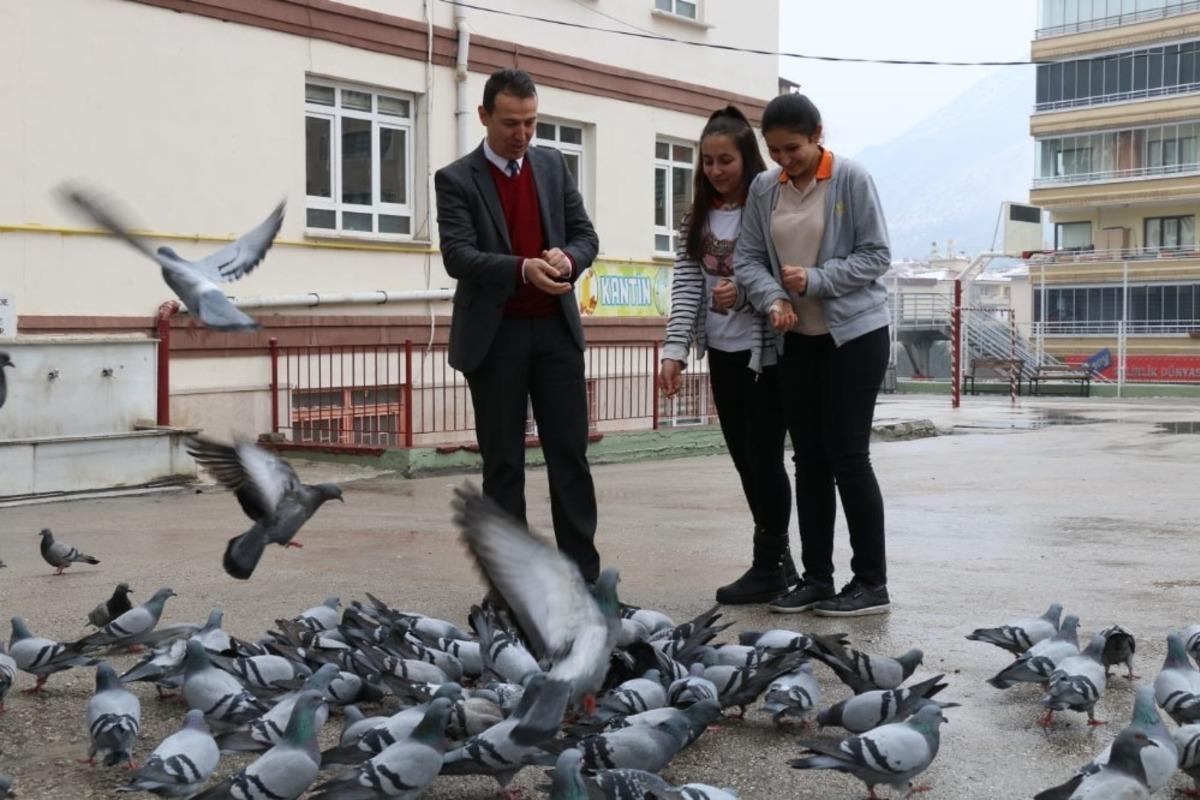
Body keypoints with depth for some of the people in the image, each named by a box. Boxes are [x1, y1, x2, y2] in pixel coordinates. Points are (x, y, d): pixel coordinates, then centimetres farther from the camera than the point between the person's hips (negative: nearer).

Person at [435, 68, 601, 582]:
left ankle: (584, 574, 11)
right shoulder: (456, 180, -3)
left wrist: (567, 258, -15)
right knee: (503, 463, 4)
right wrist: (524, 268, -29)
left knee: (570, 454, 4)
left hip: (555, 329, 3)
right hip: (495, 335, -3)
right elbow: (457, 256, -15)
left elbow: (585, 235, 9)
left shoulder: (553, 166, 10)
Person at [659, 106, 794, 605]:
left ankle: (769, 567, 10)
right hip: (723, 352, 6)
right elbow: (685, 286, 3)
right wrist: (675, 350, -6)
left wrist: (747, 290, -24)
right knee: (744, 458, 10)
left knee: (764, 457, -3)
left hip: (766, 350, -6)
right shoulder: (698, 218, 8)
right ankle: (778, 562, 22)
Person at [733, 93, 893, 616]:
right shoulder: (764, 189, 4)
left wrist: (816, 280, -19)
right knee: (808, 457, 8)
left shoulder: (851, 180, -8)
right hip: (796, 339, 5)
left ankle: (872, 582, 4)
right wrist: (773, 299, -16)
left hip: (855, 333, -5)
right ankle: (816, 576, 17)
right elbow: (748, 259, 3)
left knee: (847, 455, -5)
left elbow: (876, 255, -9)